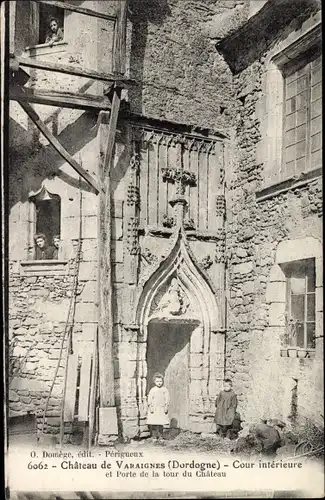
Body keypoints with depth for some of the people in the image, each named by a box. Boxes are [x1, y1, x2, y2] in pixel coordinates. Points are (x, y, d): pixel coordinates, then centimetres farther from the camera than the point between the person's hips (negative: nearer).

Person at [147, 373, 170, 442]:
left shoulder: (165, 390, 5)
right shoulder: (152, 390, 2)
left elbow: (167, 399, 6)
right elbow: (149, 399, 0)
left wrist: (166, 407, -2)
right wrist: (150, 407, -8)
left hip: (162, 409, 1)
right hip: (154, 409, -1)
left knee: (161, 424, 3)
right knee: (153, 424, -2)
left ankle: (160, 437, 15)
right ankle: (154, 437, 7)